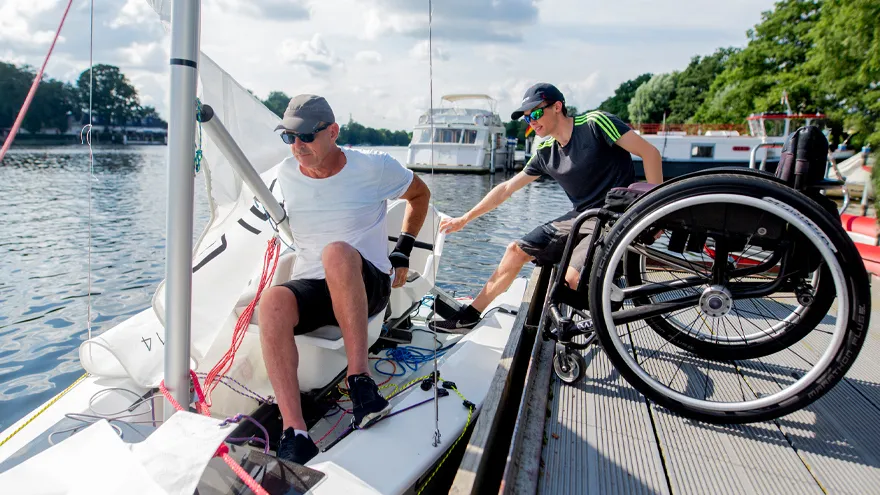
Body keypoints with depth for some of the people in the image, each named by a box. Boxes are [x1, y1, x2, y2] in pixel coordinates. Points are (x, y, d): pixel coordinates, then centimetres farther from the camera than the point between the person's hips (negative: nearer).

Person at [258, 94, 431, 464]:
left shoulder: (374, 167, -4)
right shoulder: (284, 176, 4)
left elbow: (420, 194, 13)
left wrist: (403, 253, 8)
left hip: (369, 285, -3)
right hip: (310, 288, 3)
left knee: (337, 252, -38)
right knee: (272, 302, -33)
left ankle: (359, 378, -32)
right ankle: (294, 432, -35)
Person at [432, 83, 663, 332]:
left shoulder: (595, 123, -13)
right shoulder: (545, 152, 6)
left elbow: (650, 152, -14)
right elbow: (507, 187, 12)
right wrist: (465, 218, 14)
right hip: (580, 217, 7)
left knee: (574, 276, -30)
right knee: (517, 250, 5)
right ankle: (469, 316, 14)